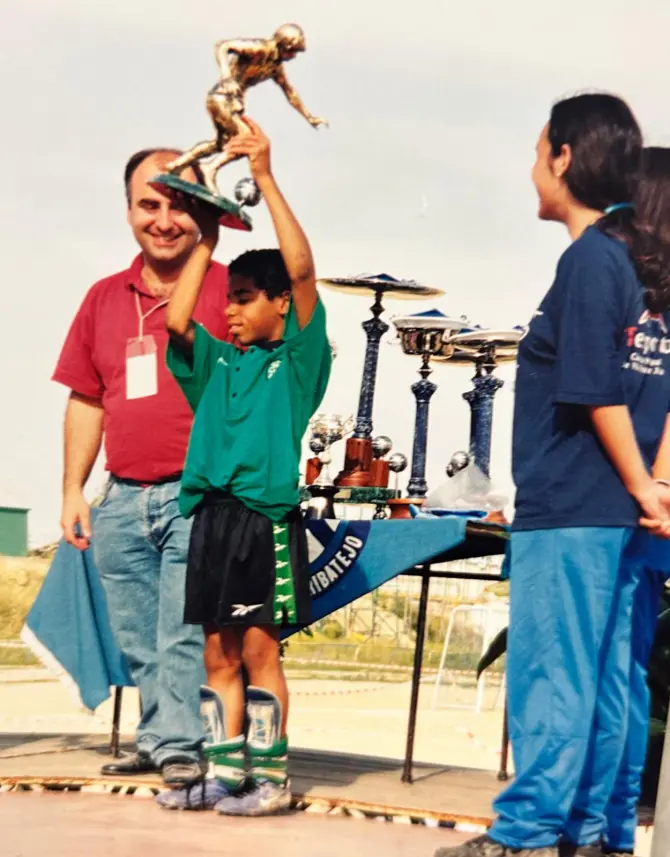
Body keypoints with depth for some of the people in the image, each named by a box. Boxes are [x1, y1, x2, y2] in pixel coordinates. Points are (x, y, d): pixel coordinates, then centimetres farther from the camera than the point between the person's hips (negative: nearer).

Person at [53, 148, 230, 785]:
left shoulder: (229, 289, -1)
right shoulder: (105, 299, 15)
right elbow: (85, 402, 18)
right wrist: (73, 489, 14)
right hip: (123, 499, 5)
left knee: (186, 632, -9)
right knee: (138, 641, 11)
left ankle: (180, 745, -4)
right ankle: (158, 740, 21)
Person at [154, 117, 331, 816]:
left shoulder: (297, 359, 2)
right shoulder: (217, 364, 16)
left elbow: (301, 269, -8)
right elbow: (176, 320, 1)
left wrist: (265, 177, -9)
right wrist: (207, 238, 11)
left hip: (266, 516, -6)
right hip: (211, 515, 6)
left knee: (258, 648, -5)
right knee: (218, 653, 8)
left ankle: (271, 778, 2)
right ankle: (226, 773, 14)